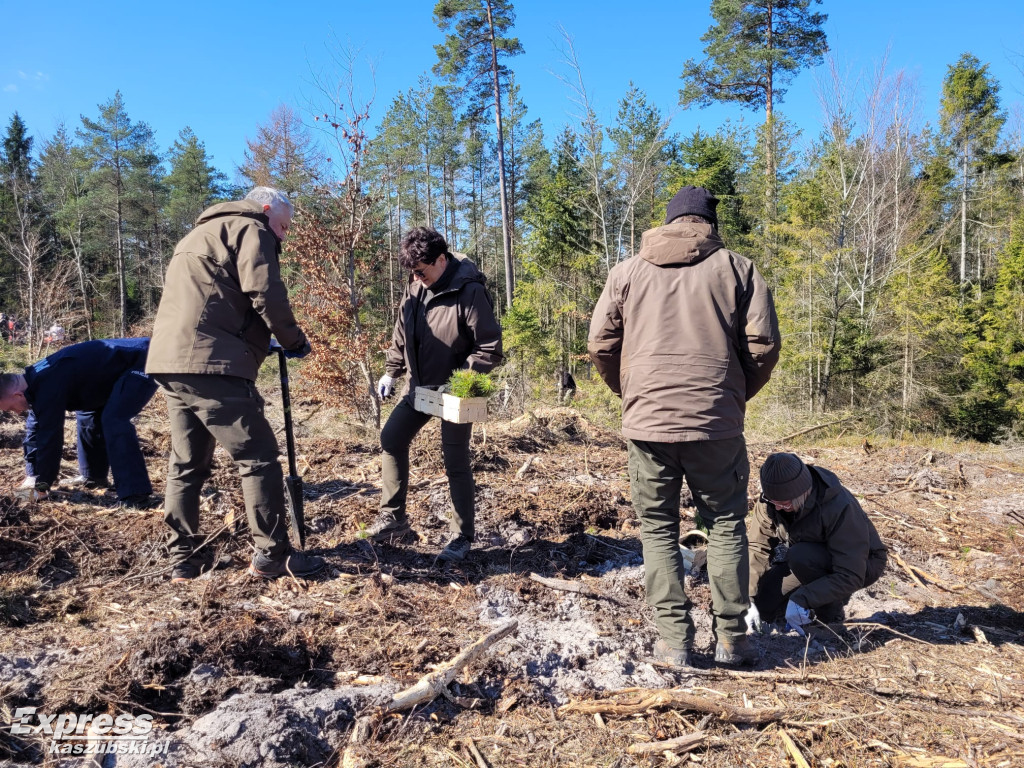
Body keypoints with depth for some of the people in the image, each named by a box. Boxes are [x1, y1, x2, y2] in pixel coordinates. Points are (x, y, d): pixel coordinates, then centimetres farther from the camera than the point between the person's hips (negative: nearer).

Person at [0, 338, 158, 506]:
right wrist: (32, 475, 19)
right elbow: (35, 428, 17)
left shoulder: (48, 386, -23)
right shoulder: (36, 380, 9)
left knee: (114, 421, -24)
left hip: (141, 365, -11)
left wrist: (41, 486, -7)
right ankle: (93, 476, 30)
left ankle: (136, 497, -25)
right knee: (88, 413, 18)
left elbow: (49, 434, -19)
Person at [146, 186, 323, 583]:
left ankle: (185, 558, 19)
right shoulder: (250, 229, 2)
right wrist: (295, 341, 1)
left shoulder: (199, 234, 32)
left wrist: (260, 342, 23)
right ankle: (272, 556, 0)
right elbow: (265, 293, -13)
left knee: (186, 464, 14)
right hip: (210, 364, -9)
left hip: (171, 363, 10)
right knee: (259, 458, -4)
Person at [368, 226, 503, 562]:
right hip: (420, 385, 7)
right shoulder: (416, 288, 0)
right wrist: (391, 372, 7)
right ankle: (393, 519, 22)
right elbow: (401, 336, 13)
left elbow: (490, 348, -19)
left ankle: (463, 537, 16)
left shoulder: (469, 291, -21)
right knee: (392, 438, 8)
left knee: (455, 461, -1)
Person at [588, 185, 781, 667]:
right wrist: (736, 395, 14)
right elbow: (764, 345, -1)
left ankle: (674, 640, 11)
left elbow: (600, 347, 5)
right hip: (717, 424, 0)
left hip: (646, 423, 1)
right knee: (726, 526, 14)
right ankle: (731, 638, 17)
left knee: (658, 530, 11)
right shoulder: (737, 269, 6)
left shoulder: (627, 271, 9)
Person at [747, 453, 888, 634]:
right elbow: (757, 547, -14)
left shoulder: (840, 508, -36)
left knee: (801, 556, -35)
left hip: (862, 565, -5)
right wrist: (749, 598, -23)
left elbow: (851, 576, -36)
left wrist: (801, 600, -42)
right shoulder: (770, 500, -19)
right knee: (762, 607, -11)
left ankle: (832, 614, -11)